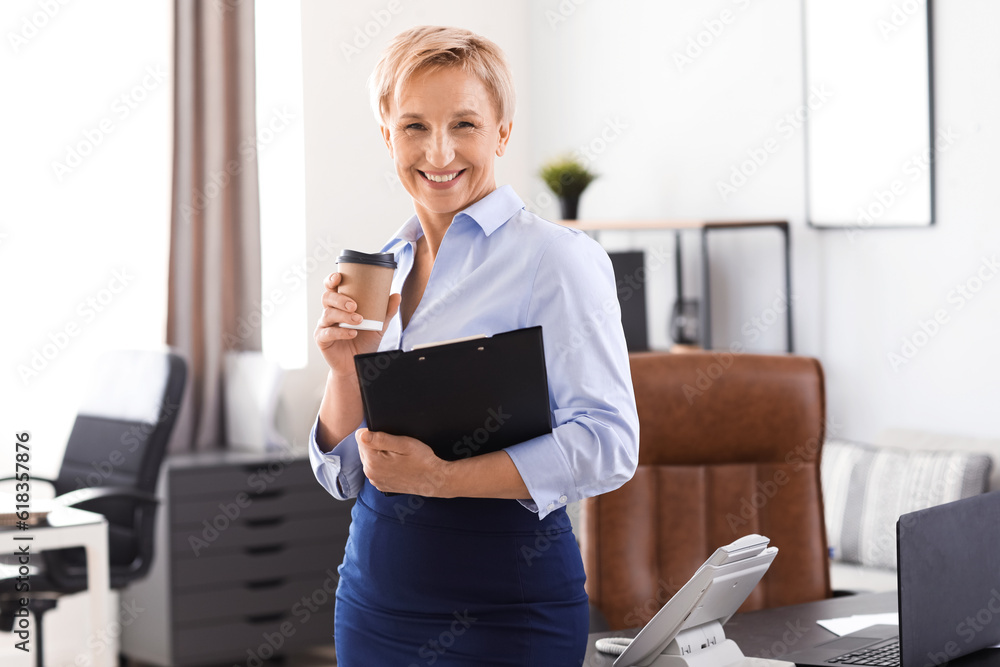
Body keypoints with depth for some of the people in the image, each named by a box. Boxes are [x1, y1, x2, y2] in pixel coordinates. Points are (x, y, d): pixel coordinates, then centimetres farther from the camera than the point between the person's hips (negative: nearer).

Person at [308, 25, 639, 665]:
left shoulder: (557, 256, -8)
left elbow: (608, 443, -18)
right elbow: (342, 473, 8)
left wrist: (442, 478, -23)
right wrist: (347, 371, -9)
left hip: (507, 609, -5)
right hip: (374, 598, 5)